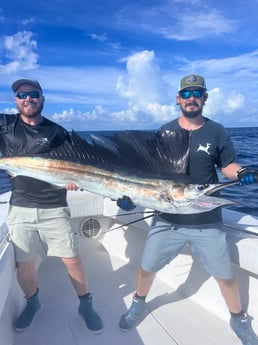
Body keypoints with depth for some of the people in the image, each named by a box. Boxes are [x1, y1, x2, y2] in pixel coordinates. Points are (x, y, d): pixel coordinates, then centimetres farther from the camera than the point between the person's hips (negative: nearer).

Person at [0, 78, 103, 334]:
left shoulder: (57, 132, 2)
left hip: (54, 208, -1)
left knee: (72, 260, 1)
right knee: (24, 263, 11)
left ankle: (85, 305, 24)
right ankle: (32, 303, 40)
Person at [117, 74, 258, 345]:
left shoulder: (216, 131, -2)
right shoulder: (165, 132, -1)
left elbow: (228, 166, 4)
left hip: (207, 221, 0)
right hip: (167, 218, 1)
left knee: (225, 274, 13)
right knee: (147, 266, 12)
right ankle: (138, 303, 43)